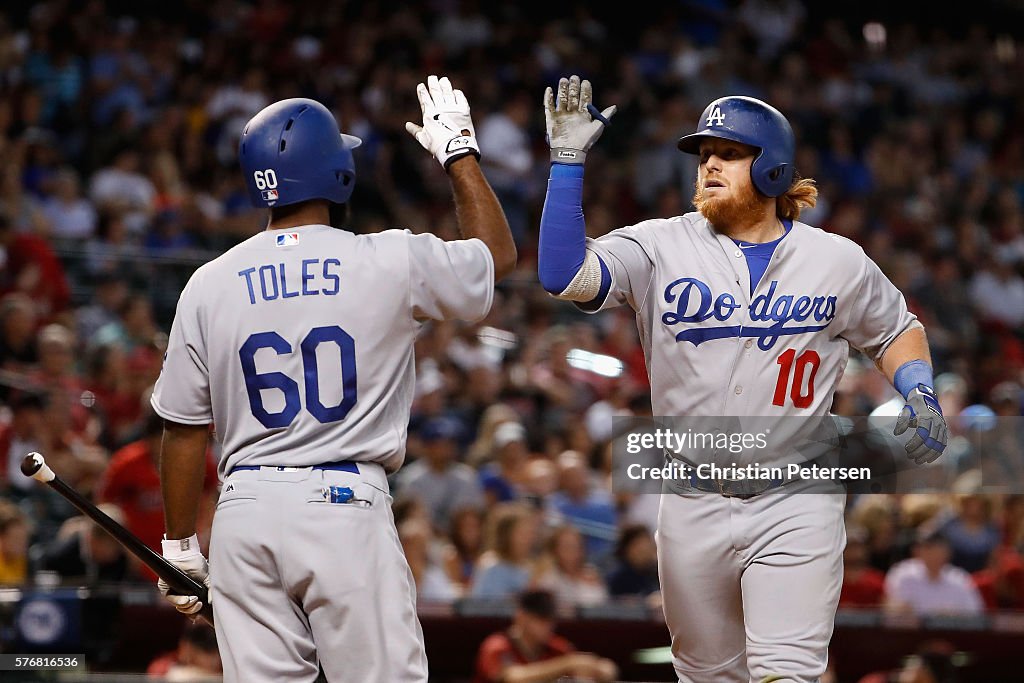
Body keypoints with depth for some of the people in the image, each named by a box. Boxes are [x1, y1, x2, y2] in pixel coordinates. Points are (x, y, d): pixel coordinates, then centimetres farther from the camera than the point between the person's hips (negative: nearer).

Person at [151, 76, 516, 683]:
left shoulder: (210, 285, 3)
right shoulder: (393, 263, -3)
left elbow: (185, 429, 7)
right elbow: (498, 255, 17)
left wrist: (180, 547, 16)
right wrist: (459, 152, 28)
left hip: (246, 515, 3)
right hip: (347, 505, -3)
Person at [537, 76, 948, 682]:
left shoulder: (838, 262, 2)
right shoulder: (660, 247, -1)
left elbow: (896, 330, 19)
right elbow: (565, 274, -16)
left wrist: (921, 395, -1)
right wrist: (569, 160, -19)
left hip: (795, 511, -2)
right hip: (694, 508, 2)